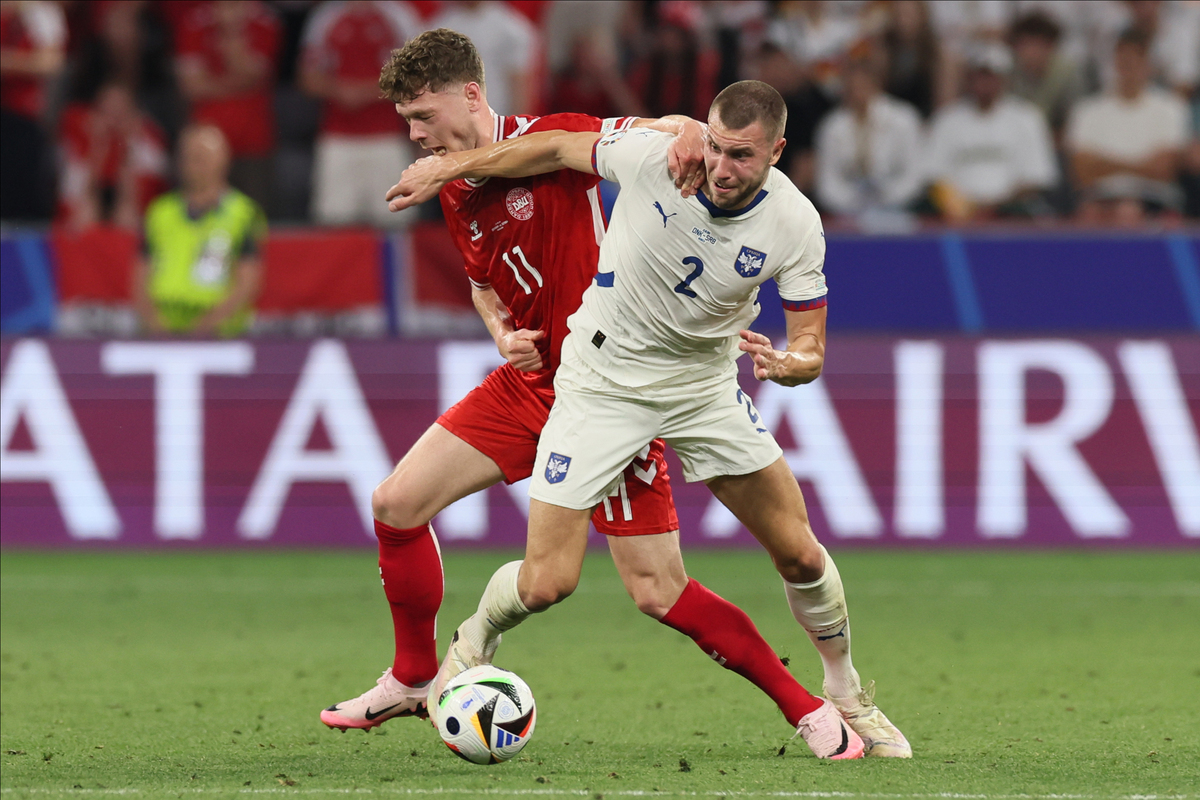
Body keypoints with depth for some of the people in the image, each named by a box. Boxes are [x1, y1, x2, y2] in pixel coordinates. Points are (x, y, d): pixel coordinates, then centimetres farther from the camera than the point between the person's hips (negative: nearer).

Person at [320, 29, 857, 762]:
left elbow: (669, 133, -11)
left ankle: (804, 706, 3)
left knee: (659, 593, -10)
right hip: (530, 384, 7)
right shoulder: (456, 193, 7)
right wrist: (502, 330, 2)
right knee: (397, 502, 1)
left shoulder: (550, 142, -16)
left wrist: (693, 143, -35)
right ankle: (415, 679, 20)